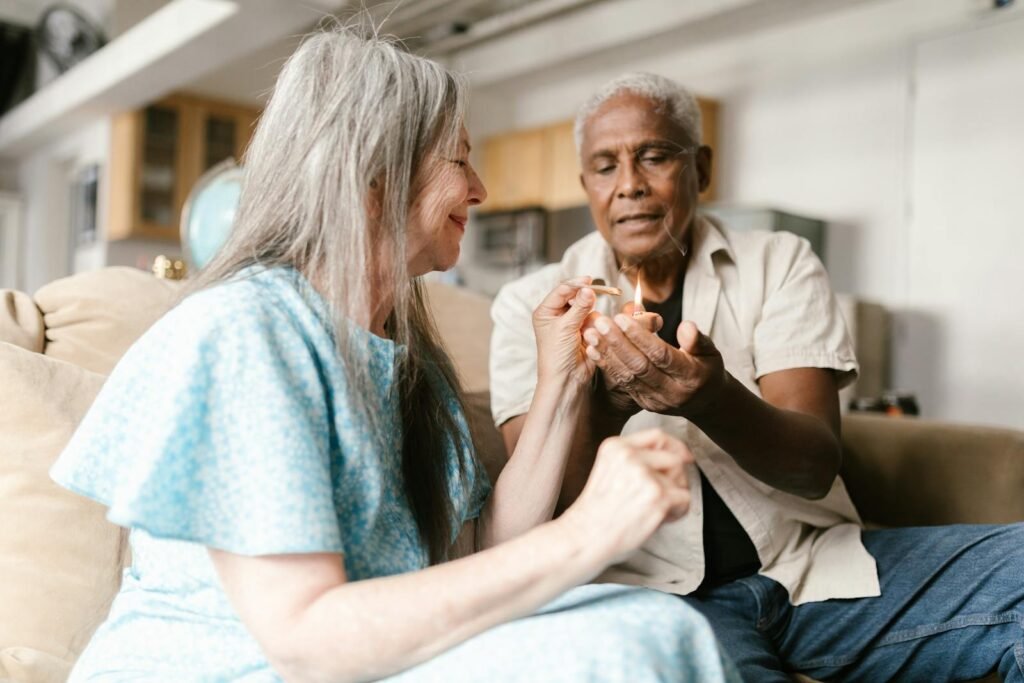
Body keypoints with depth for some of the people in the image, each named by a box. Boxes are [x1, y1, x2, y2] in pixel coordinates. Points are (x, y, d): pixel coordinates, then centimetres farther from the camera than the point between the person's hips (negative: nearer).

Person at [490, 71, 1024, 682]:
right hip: (656, 588, -2)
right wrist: (600, 404, -26)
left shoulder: (779, 262, 7)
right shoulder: (532, 303, 5)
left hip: (811, 562, 3)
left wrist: (715, 401, -29)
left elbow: (816, 465, -6)